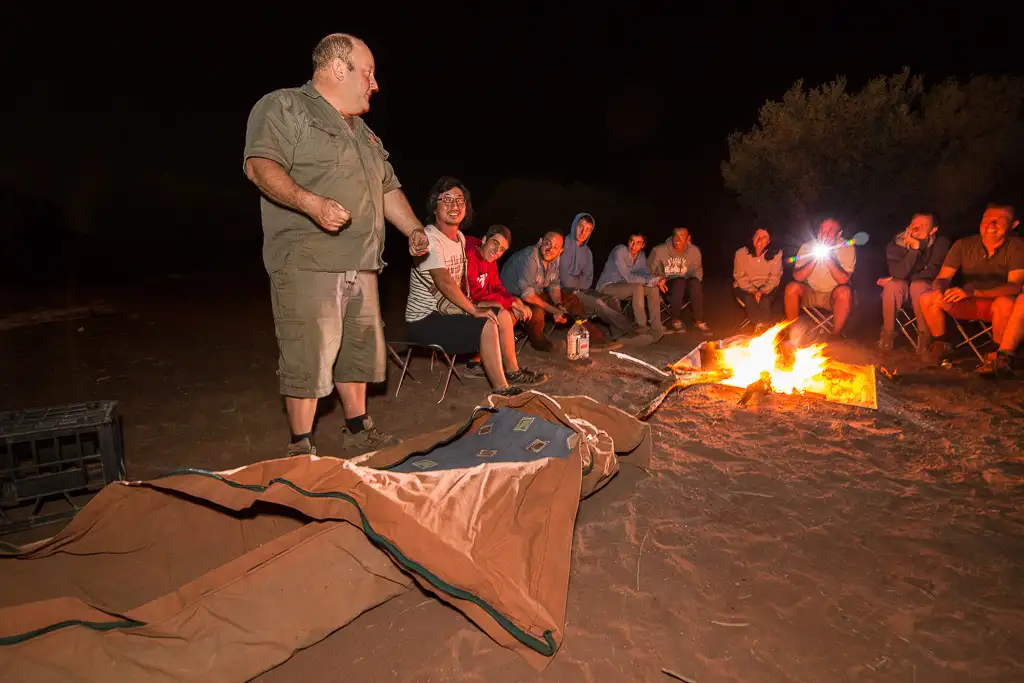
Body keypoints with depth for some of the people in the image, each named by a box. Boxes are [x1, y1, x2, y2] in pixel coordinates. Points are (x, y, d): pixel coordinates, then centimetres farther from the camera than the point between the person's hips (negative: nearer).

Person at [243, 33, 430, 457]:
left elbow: (388, 187, 28)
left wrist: (414, 229, 14)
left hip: (361, 265, 8)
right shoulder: (284, 107, 0)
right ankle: (301, 450, 9)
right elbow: (259, 164, -14)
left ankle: (359, 432, 27)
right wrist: (311, 203, -28)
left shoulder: (363, 132, 25)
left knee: (360, 350, 12)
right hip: (307, 263, -8)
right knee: (309, 359, -6)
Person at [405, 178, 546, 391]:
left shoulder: (460, 237, 10)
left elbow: (456, 281, 8)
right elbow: (444, 282, -27)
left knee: (503, 315, 9)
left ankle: (512, 371, 22)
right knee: (486, 326, -25)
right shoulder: (430, 239, -19)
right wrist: (474, 310, -21)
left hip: (445, 311, 10)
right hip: (423, 321, -10)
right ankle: (501, 390, -18)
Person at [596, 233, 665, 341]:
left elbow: (646, 275, 0)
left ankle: (656, 328, -11)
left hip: (623, 286, 8)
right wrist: (653, 280, -25)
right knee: (638, 287, -31)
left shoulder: (641, 255, 1)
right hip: (606, 287, -8)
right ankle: (641, 329, -27)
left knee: (654, 289, -9)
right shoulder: (620, 251, -23)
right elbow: (628, 277, -28)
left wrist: (657, 281, -23)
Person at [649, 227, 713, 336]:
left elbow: (697, 270, 12)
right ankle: (676, 320, -17)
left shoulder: (694, 251, -1)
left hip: (685, 285, 3)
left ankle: (699, 321, -21)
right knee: (680, 282, -36)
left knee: (695, 282, -32)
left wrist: (696, 280, -11)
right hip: (666, 286, -2)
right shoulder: (659, 250, -9)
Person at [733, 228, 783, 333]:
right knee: (749, 299, -32)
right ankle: (761, 327, -17)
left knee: (765, 301, -31)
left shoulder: (776, 253, -8)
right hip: (746, 287, 0)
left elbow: (775, 277, -6)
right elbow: (739, 277, -6)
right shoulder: (741, 253, -9)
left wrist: (762, 291, -23)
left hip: (767, 288, 0)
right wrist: (753, 291, -20)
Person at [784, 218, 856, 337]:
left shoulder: (847, 248, -11)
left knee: (844, 291, -33)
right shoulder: (807, 246, -6)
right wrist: (816, 257, -26)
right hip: (810, 294, 2)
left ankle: (836, 336, -18)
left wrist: (828, 256, -29)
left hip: (833, 296, -1)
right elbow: (798, 277, -16)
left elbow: (843, 280, -23)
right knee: (792, 287, -27)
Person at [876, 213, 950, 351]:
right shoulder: (898, 242, -12)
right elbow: (898, 273, -23)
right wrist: (914, 248, -32)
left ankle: (925, 336, -22)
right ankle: (887, 334, -21)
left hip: (927, 288, -1)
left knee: (918, 286, -34)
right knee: (892, 285, -32)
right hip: (901, 289, 1)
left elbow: (933, 272, -14)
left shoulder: (941, 242, -12)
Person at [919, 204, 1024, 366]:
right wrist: (939, 290, -32)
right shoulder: (964, 245, -5)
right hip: (967, 304, 3)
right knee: (927, 298, -21)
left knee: (1005, 303, -38)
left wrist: (972, 291, -39)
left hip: (995, 304, -3)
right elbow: (943, 278, -6)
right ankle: (941, 346, -3)